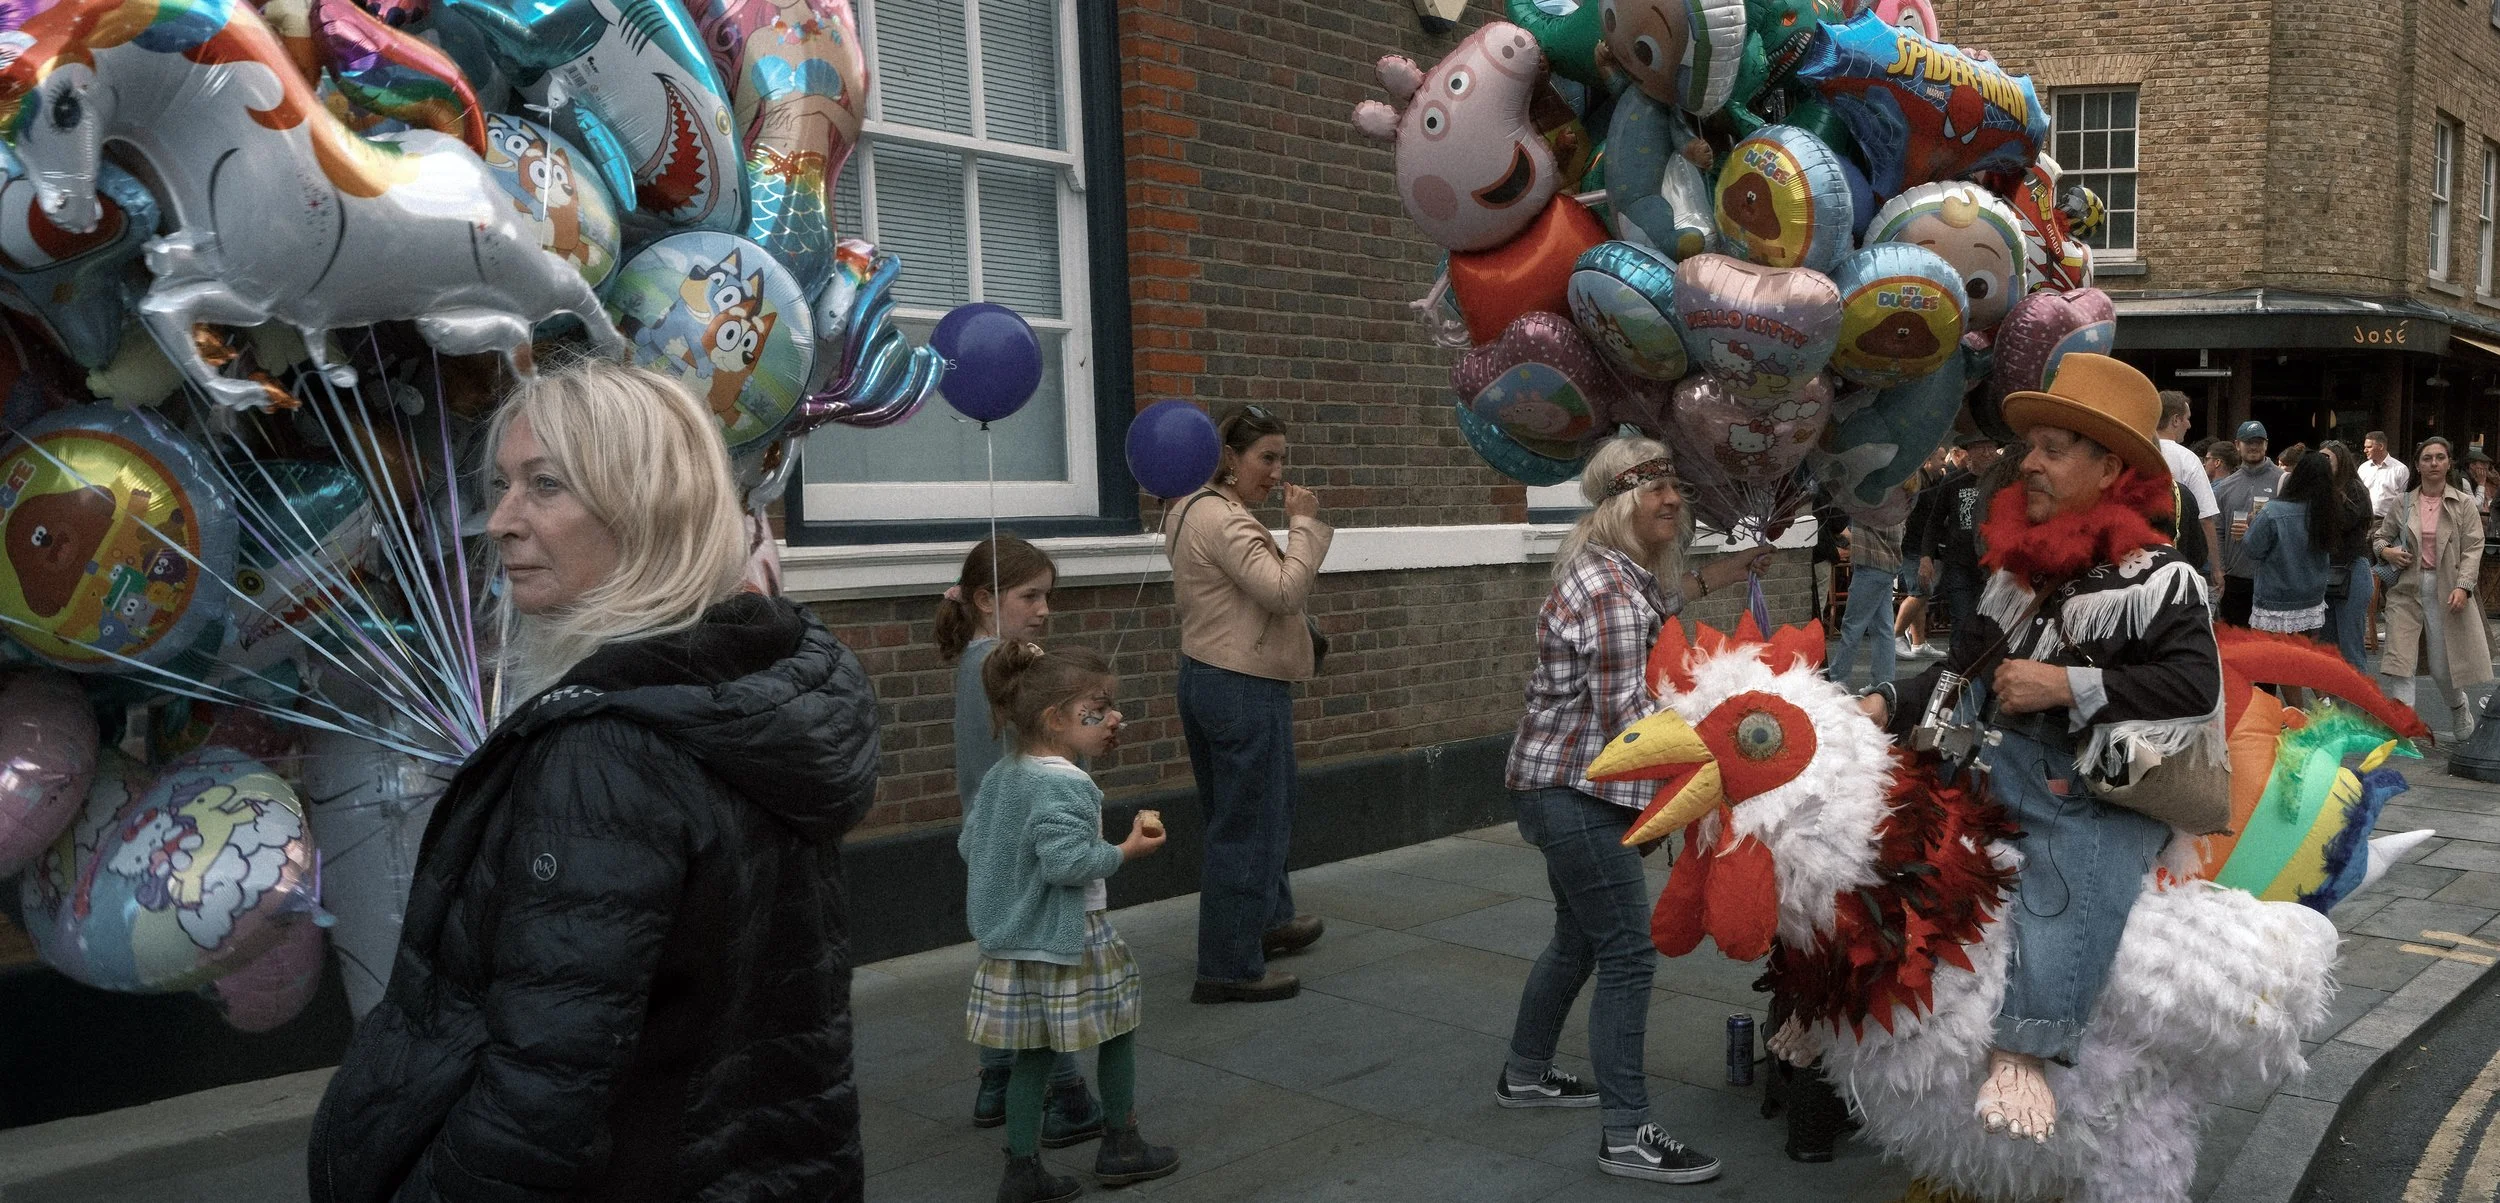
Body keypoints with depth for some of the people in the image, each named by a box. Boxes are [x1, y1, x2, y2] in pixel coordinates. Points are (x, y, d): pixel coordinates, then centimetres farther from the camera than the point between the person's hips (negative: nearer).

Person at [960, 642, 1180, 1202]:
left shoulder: (1000, 775, 6)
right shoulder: (1064, 785, -22)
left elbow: (968, 842, 13)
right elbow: (1067, 861, -29)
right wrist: (1127, 850, -17)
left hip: (1013, 944, 8)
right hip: (1069, 941, -8)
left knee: (1034, 1052, 13)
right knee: (1116, 1031, 13)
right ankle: (1120, 1146, 26)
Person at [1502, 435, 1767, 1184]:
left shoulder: (1623, 569, 10)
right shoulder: (1607, 591, -22)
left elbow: (1652, 604, 35)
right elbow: (1625, 717, -24)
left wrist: (1722, 574, 24)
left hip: (1569, 788, 11)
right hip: (1574, 793, -11)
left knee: (1578, 940, 21)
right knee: (1628, 954, -8)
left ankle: (1524, 1075, 37)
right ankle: (1627, 1138, -2)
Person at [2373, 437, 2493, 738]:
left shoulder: (2463, 504, 0)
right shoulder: (2404, 504, 5)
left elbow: (2473, 548, -5)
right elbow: (2380, 537, 16)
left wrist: (2463, 586, -16)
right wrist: (2386, 551, -7)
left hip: (2446, 590, -1)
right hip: (2407, 589, 1)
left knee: (2443, 664, 6)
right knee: (2400, 657, -8)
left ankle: (2459, 708, 38)